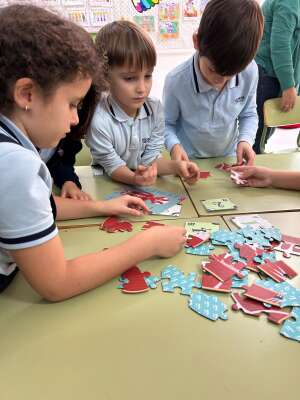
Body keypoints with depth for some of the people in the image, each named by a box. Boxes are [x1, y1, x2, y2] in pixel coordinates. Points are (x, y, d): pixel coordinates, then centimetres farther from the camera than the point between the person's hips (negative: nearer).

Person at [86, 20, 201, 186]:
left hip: (148, 184, 3)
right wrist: (134, 178, -34)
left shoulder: (155, 109, -9)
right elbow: (113, 166, -14)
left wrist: (175, 166, -23)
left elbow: (150, 158, -4)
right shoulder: (99, 121, -24)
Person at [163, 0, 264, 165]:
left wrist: (245, 140, -14)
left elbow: (248, 114, 2)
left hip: (229, 157, 2)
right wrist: (174, 145, -25)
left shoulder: (250, 72, -13)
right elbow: (167, 123, -7)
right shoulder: (176, 80, -21)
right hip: (189, 161, -1)